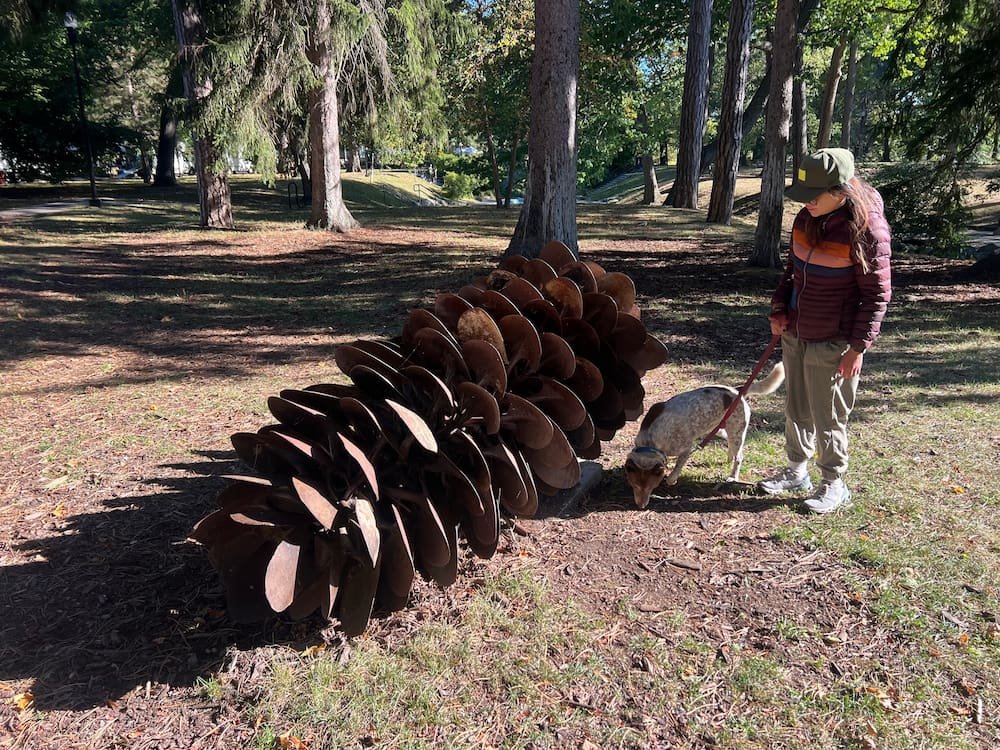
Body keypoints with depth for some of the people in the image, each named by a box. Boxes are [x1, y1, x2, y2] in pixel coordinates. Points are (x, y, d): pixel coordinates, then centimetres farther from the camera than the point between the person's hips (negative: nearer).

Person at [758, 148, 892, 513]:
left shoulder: (866, 228, -18)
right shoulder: (806, 218, 1)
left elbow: (877, 293, -14)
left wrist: (858, 346, -16)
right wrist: (779, 309, 3)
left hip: (832, 344, -7)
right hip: (795, 334, 7)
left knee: (828, 418, 5)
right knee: (796, 409, 18)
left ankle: (835, 484, 23)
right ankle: (796, 471, 35)